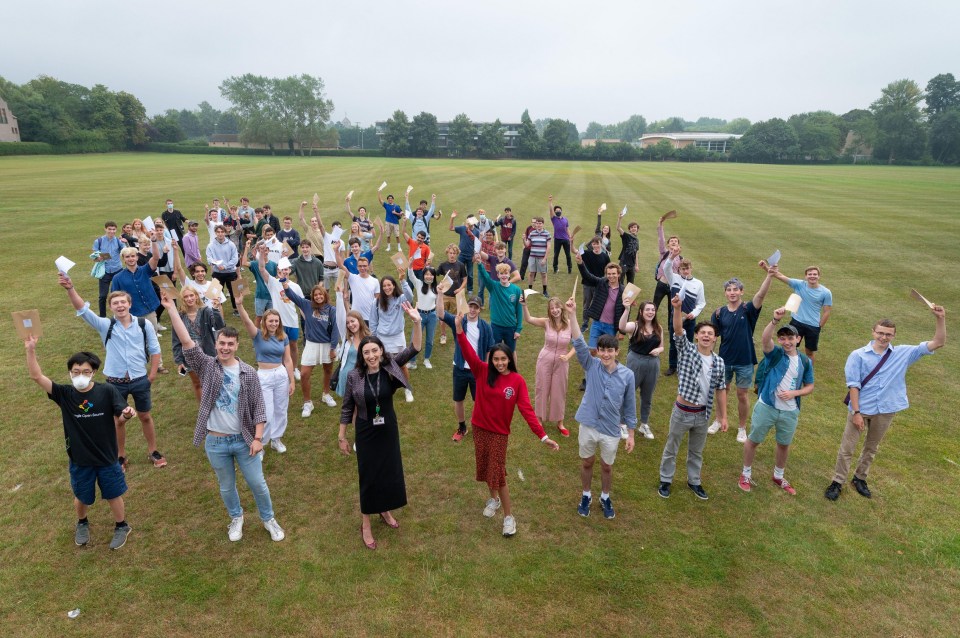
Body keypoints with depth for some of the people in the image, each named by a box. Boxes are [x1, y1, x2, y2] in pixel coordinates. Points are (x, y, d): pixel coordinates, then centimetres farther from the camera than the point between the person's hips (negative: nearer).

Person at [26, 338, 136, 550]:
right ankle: (82, 524, 53)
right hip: (79, 460, 2)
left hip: (107, 457, -2)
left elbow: (120, 417, -17)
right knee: (81, 497, 22)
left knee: (113, 495, 15)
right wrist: (30, 350, -29)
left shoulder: (107, 391, -15)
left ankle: (121, 527, 39)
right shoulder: (64, 394, -10)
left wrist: (127, 415, -41)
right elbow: (37, 376, -18)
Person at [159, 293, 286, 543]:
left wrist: (258, 438, -10)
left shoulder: (249, 373, -7)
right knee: (227, 487, 18)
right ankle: (236, 518, 43)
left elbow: (259, 407, -5)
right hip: (215, 442, 1)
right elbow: (186, 341, -17)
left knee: (258, 483, 9)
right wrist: (171, 307, -22)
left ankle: (268, 519, 32)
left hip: (244, 439, -1)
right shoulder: (207, 366, -6)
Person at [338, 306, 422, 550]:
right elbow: (347, 408, -5)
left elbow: (414, 348, -20)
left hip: (389, 429, 2)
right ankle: (365, 524, 27)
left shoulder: (390, 367, -13)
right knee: (368, 475, 9)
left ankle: (385, 510, 44)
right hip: (365, 432, -2)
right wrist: (341, 436, 0)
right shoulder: (354, 376, -15)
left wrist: (416, 322, -34)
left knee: (391, 471, 17)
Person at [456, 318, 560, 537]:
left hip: (499, 432, -3)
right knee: (485, 468, 19)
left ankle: (509, 516, 17)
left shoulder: (517, 381, -14)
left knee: (497, 474, 0)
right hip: (479, 428, 3)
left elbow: (527, 410, -16)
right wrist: (459, 330, -39)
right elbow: (468, 353, -23)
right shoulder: (482, 372, -10)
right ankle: (494, 498, 46)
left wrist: (543, 436, -22)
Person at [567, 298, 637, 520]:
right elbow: (579, 343, -23)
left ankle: (605, 498, 43)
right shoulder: (591, 365, -10)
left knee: (607, 467, 19)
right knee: (587, 463, 19)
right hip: (588, 426, 0)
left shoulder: (627, 375, -10)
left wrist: (630, 434, 1)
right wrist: (572, 314, -35)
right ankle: (586, 496, 42)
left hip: (611, 430, 0)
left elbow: (629, 407, -2)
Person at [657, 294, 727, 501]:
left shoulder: (719, 362, -1)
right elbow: (678, 331, -29)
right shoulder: (687, 351, -11)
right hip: (682, 412, -3)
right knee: (671, 449, 13)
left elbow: (720, 390, 6)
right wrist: (677, 308, -45)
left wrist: (723, 416, 7)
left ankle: (694, 481, 41)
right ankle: (665, 480, 31)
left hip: (703, 414, 3)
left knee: (696, 451, 21)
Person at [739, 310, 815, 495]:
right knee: (753, 441, 9)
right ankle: (746, 474, 28)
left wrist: (794, 393, -13)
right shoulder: (775, 354, -11)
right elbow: (766, 338, -32)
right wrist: (775, 320, -49)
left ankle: (778, 476, 42)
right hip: (766, 407, -3)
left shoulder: (805, 362, -1)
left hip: (790, 412, 3)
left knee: (784, 444, 20)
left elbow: (810, 386, 7)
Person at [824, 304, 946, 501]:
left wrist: (941, 319, -15)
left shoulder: (903, 354, 0)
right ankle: (837, 482, 18)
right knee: (847, 448, 5)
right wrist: (856, 412, -14)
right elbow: (853, 385, -10)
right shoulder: (858, 355, -9)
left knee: (872, 448, 20)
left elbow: (938, 343, -2)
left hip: (886, 411, 3)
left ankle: (860, 478, 39)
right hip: (861, 409, -3)